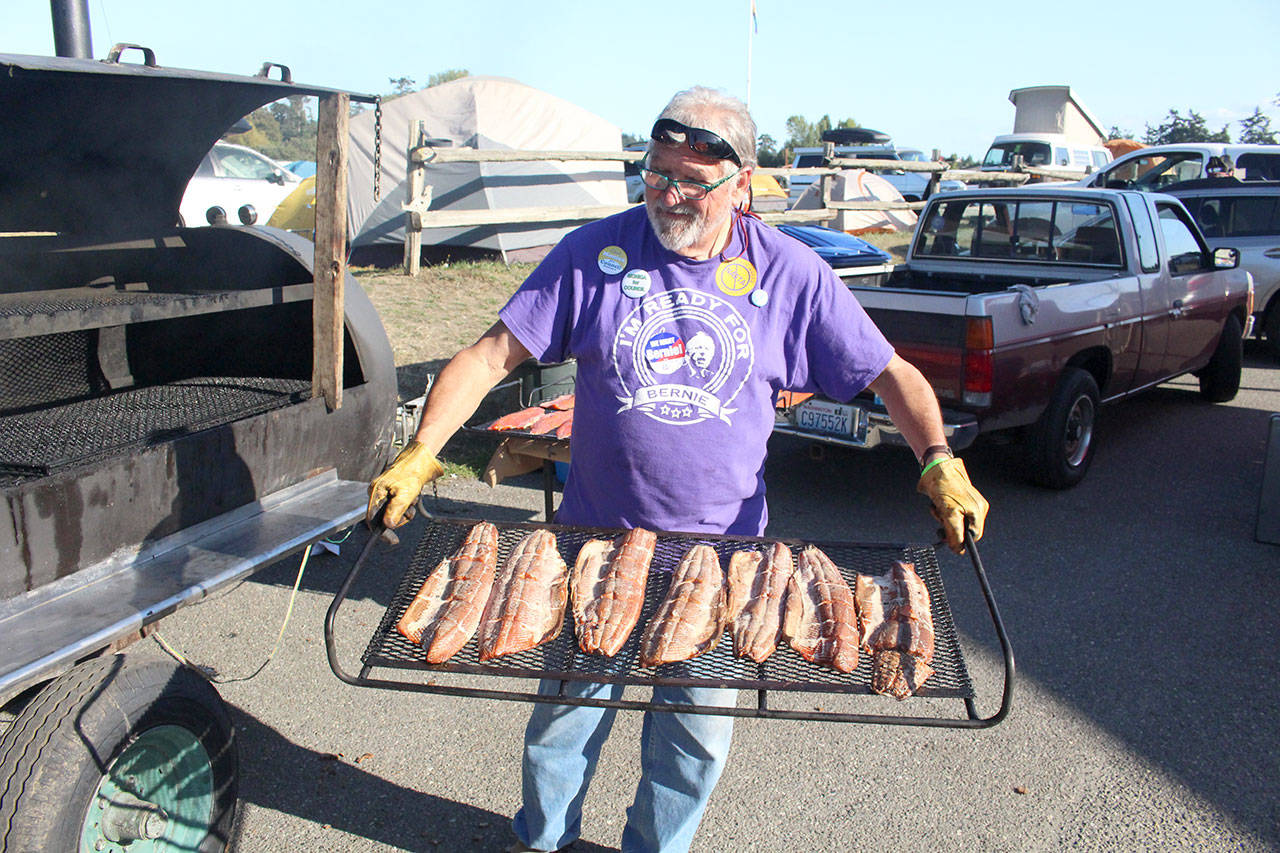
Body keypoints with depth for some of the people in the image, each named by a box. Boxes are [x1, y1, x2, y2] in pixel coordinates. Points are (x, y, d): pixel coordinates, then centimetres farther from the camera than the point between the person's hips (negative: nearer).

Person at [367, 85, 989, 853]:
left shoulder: (791, 272, -5)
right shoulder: (595, 253, -6)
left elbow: (892, 374, -1)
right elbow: (491, 356, -8)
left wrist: (940, 463, -17)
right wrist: (420, 454, -18)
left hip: (721, 552, 1)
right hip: (595, 537, 0)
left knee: (699, 727, 14)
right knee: (568, 707, 15)